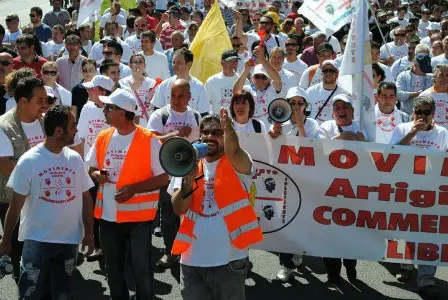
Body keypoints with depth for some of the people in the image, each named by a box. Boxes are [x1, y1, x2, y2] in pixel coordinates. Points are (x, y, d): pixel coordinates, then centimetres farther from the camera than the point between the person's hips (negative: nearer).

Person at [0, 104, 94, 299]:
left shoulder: (75, 159, 0)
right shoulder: (29, 161, -11)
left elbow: (86, 199, 7)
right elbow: (16, 205, -6)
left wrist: (89, 233, 7)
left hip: (70, 239, 3)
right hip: (37, 240, -3)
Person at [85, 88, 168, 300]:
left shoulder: (149, 140, -12)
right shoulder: (102, 138, 5)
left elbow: (164, 178, -11)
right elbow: (91, 168, 18)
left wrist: (134, 188, -22)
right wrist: (96, 175, -6)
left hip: (139, 215, -5)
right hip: (108, 215, 5)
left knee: (141, 268, 2)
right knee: (113, 268, 16)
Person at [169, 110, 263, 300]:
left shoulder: (237, 165, -2)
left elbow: (234, 151, -27)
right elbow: (178, 209, -1)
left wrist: (228, 127, -47)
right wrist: (188, 179, -17)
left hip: (229, 259, -3)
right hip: (192, 260, 3)